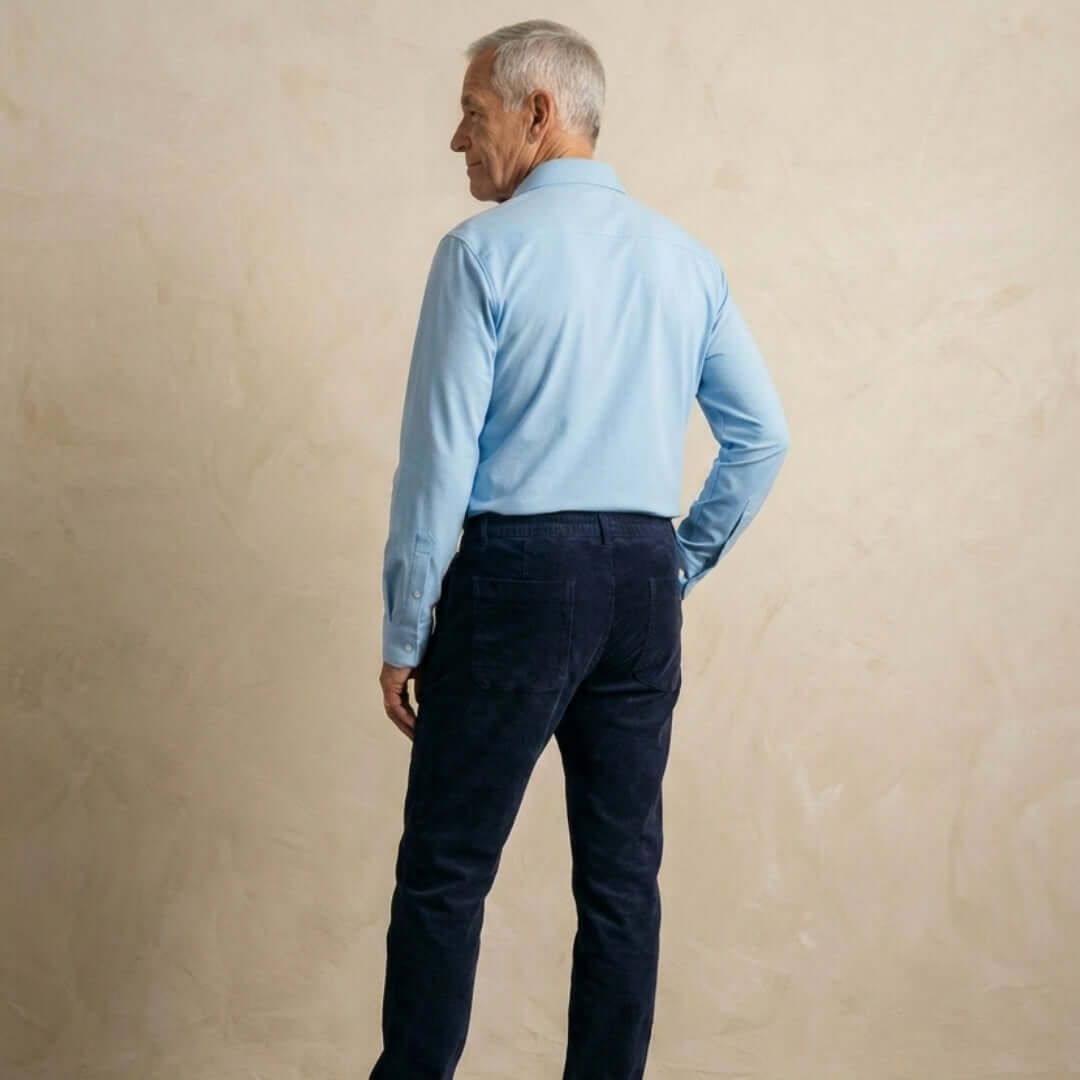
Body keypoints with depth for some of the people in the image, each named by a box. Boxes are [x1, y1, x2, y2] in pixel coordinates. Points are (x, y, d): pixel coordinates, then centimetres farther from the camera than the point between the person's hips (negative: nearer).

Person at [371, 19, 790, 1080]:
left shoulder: (484, 251, -7)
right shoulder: (687, 259, 9)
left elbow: (438, 456, -10)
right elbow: (763, 439, 11)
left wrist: (404, 635, -4)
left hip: (514, 578, -5)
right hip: (643, 584, 6)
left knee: (447, 869, 3)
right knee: (623, 870, 11)